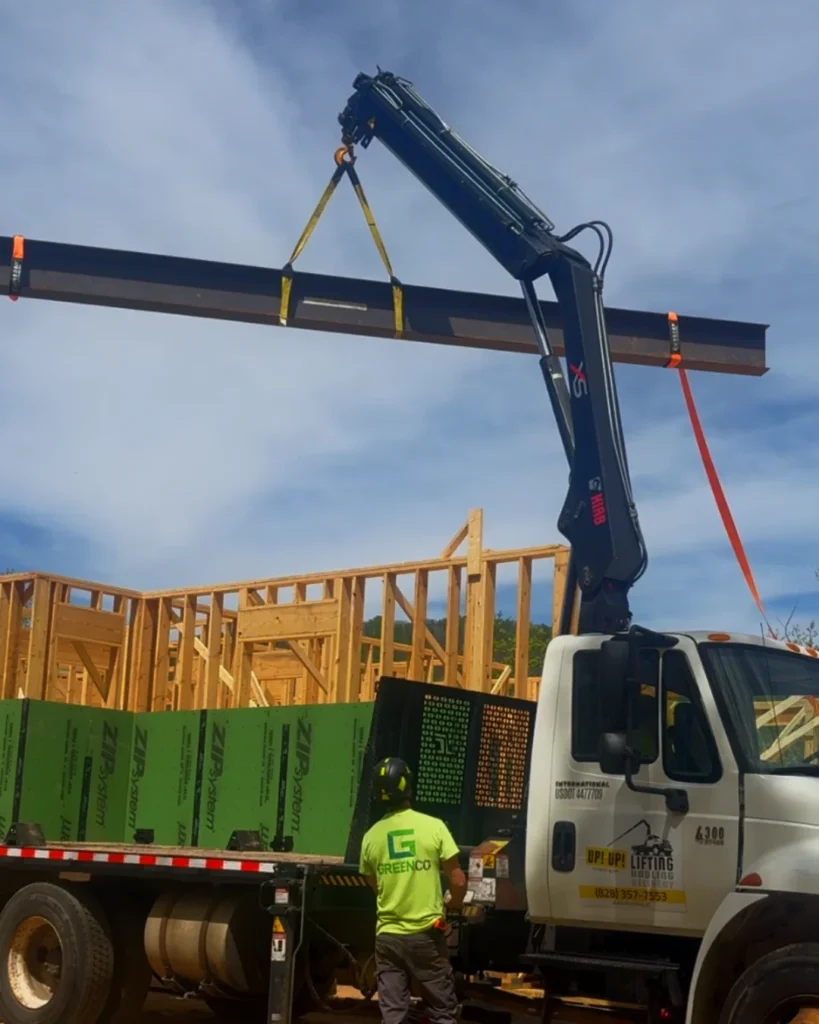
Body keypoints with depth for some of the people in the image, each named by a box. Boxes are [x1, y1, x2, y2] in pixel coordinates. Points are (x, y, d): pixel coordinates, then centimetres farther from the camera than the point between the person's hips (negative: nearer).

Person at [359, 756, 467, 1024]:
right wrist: (453, 903, 14)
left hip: (388, 936, 2)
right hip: (426, 934, -2)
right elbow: (458, 881, -7)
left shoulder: (371, 836, 0)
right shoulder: (433, 827, -9)